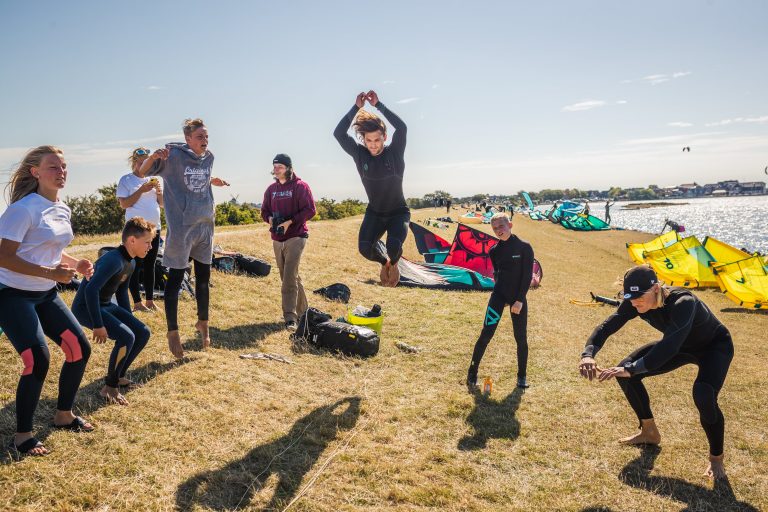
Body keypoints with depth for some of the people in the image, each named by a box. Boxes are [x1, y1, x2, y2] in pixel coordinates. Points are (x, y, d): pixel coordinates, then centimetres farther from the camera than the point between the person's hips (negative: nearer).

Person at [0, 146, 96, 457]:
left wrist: (76, 264, 0)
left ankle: (63, 416, 26)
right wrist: (51, 273, -29)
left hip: (46, 294, 8)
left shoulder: (63, 210, 7)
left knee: (79, 349, 4)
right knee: (37, 360, -17)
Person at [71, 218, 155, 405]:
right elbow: (91, 289, -33)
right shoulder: (114, 260, -25)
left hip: (106, 305, 10)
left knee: (142, 333, 3)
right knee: (126, 337, -25)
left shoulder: (131, 263, 6)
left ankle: (118, 376, 17)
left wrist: (130, 320, 21)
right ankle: (110, 387, -8)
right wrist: (98, 325, -30)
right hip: (85, 307, -10)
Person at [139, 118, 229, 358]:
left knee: (203, 278, 14)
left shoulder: (208, 157, 7)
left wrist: (213, 182, 9)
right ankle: (173, 331, 13)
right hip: (181, 227, -6)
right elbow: (142, 172, -9)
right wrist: (153, 157, -26)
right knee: (175, 279, 1)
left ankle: (202, 323, 31)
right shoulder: (173, 155, -11)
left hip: (205, 225, 6)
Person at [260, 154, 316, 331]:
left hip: (296, 237, -6)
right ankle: (302, 311, 27)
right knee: (290, 277, 13)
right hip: (277, 239, 6)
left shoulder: (300, 186, -5)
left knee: (289, 277, -16)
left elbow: (309, 210, -11)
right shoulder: (271, 189, 12)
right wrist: (271, 219, -6)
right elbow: (265, 211, 17)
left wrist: (289, 222, -19)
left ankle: (290, 317, -16)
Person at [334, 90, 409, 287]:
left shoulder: (395, 153, -15)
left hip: (398, 212, -2)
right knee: (365, 247, -21)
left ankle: (393, 263, 11)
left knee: (394, 246, -28)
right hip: (374, 213, 3)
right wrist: (356, 107, -27)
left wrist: (378, 105, -32)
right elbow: (339, 133, -22)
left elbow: (402, 127, -33)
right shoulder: (360, 154, -10)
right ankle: (384, 261, 16)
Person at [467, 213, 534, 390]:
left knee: (521, 338, 7)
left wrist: (520, 300, -11)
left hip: (518, 297, -1)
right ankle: (472, 373, 4)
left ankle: (522, 376, 24)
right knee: (486, 334, -6)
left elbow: (527, 275, -8)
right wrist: (501, 290, 7)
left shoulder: (524, 247, -6)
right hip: (499, 295, 1)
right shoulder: (494, 251, 3)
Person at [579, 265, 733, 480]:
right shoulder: (634, 303, -23)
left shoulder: (683, 303, -41)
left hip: (715, 346, -6)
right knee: (626, 371, -8)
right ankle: (649, 432, 16)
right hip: (681, 346, 6)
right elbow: (607, 326, -26)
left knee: (704, 396, -33)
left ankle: (716, 459, -3)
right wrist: (588, 353, -45)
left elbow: (669, 346, -52)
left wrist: (632, 369, -61)